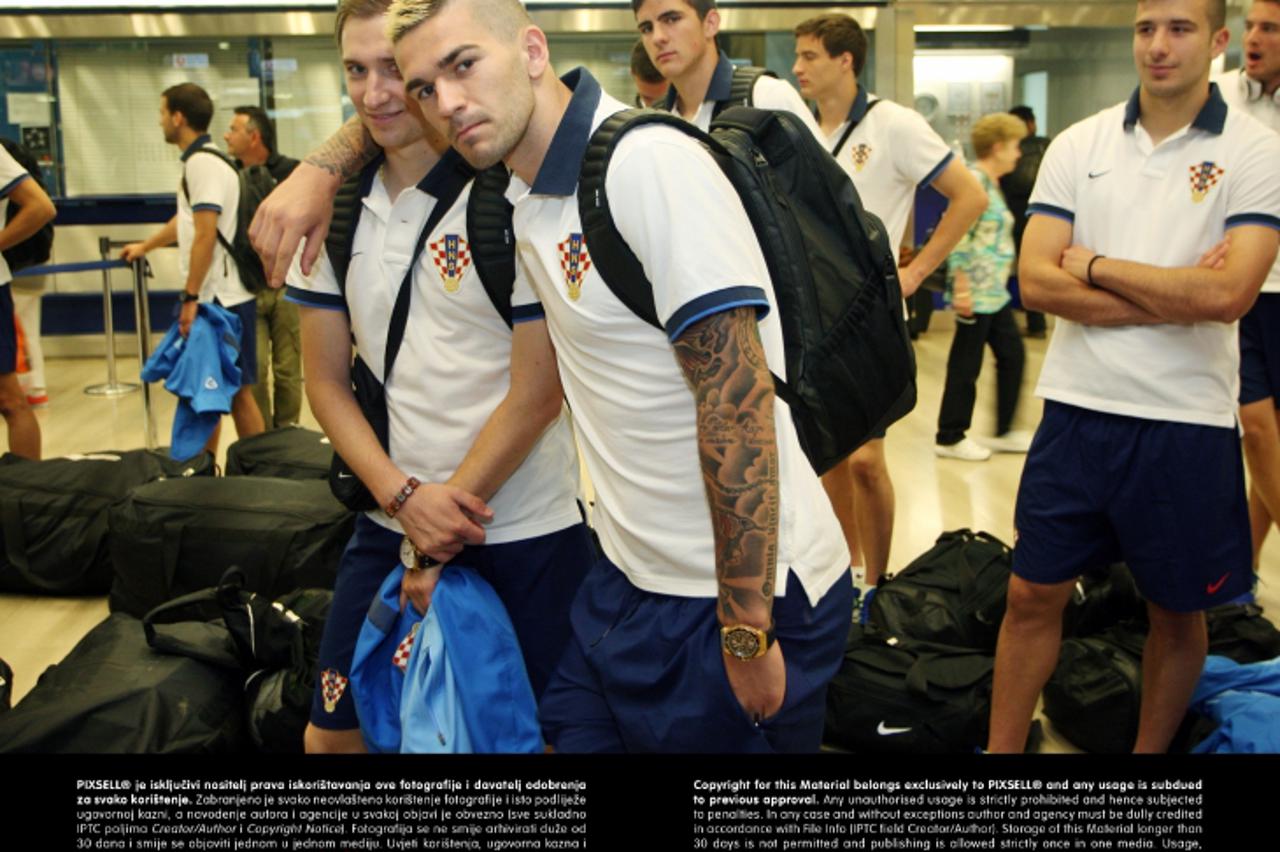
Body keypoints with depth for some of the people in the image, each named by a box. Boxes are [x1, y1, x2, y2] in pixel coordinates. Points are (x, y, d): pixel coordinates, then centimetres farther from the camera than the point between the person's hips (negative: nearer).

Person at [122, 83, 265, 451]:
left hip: (221, 298, -9)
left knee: (236, 391, -4)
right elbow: (186, 219, 34)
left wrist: (191, 296, -19)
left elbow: (206, 236, -20)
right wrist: (145, 246, 49)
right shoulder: (199, 161, 17)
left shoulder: (202, 163, -13)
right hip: (215, 296, 9)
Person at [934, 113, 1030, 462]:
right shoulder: (974, 182, -15)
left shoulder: (991, 184, 15)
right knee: (966, 365, -1)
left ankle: (1005, 432, 23)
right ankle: (950, 438, 11)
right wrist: (962, 288, -24)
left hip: (995, 292, 10)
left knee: (1012, 355, 13)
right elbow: (957, 237, -21)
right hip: (976, 293, -10)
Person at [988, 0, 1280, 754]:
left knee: (1178, 612, 14)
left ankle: (1150, 750, 35)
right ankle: (1002, 749, 24)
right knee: (1034, 594, 9)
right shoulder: (1078, 145, 3)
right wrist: (1175, 296, -14)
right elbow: (1037, 280, -7)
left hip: (1188, 423, -2)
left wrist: (1096, 266, -10)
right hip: (1078, 410, 2)